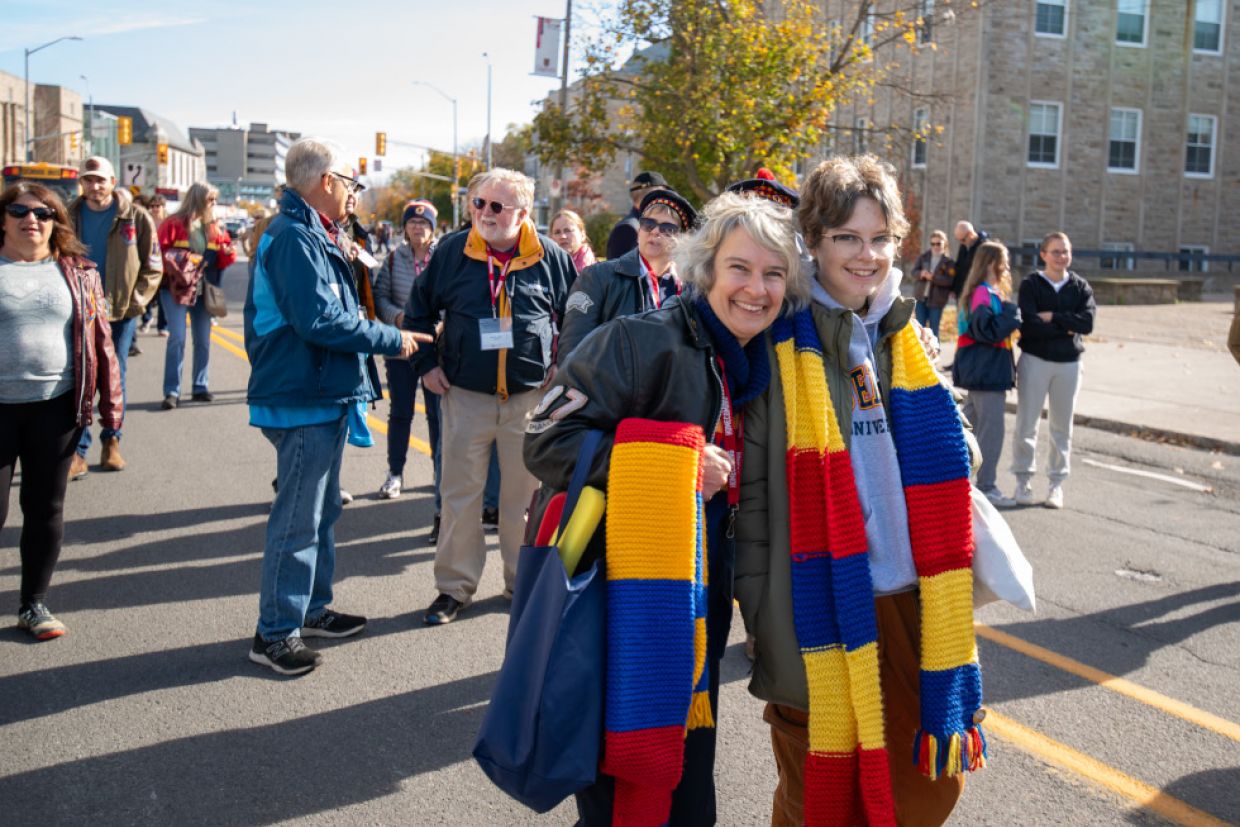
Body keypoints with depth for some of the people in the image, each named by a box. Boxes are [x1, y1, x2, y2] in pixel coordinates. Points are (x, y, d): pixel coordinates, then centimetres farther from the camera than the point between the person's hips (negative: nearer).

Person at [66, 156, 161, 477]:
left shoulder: (136, 217, -3)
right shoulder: (69, 217, 2)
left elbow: (153, 267, -1)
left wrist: (134, 302, -9)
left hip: (121, 313, -1)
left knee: (115, 380, 8)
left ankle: (111, 442, 21)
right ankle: (77, 452, 3)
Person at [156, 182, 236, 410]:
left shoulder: (215, 227, 10)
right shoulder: (174, 224, -5)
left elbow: (221, 261, 12)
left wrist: (229, 253, -9)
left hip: (203, 290, 5)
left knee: (203, 340, 8)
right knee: (177, 338, -10)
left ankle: (201, 387, 19)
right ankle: (172, 391, -5)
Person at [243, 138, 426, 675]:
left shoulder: (307, 234, 16)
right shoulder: (295, 238, -18)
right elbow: (320, 321, -25)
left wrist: (361, 325, 9)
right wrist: (391, 340, -17)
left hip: (323, 396, 11)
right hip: (305, 400, -11)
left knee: (322, 510, 20)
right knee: (298, 519, -3)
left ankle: (312, 609, 33)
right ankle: (275, 634, 7)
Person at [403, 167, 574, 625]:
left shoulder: (551, 257, -2)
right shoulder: (452, 251, -1)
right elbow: (418, 309, 10)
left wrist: (563, 364, 4)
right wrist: (426, 364, 4)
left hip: (529, 397, 0)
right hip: (466, 395, 0)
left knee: (525, 494, 10)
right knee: (460, 495, 4)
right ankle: (455, 586, 17)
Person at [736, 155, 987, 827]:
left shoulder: (906, 338, 8)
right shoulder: (781, 344, -8)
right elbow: (750, 487, -8)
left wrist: (956, 581, 11)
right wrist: (757, 608, -8)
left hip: (911, 602, 5)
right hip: (820, 613, -5)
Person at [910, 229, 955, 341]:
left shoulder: (949, 262, -4)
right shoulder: (923, 257, 6)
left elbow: (950, 280, -16)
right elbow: (914, 272, -2)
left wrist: (933, 277, -26)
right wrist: (921, 274, -24)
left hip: (937, 300, -2)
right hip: (920, 297, 3)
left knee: (934, 330, 5)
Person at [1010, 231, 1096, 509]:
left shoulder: (1080, 287, 5)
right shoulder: (1031, 284, -3)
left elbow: (1087, 322, -11)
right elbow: (1028, 324, -16)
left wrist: (1051, 317, -15)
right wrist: (1065, 327, -13)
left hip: (1069, 363, 2)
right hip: (1035, 360, -2)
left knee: (1062, 426, 8)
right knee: (1027, 423, 1)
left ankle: (1057, 483, 16)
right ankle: (1023, 479, 12)